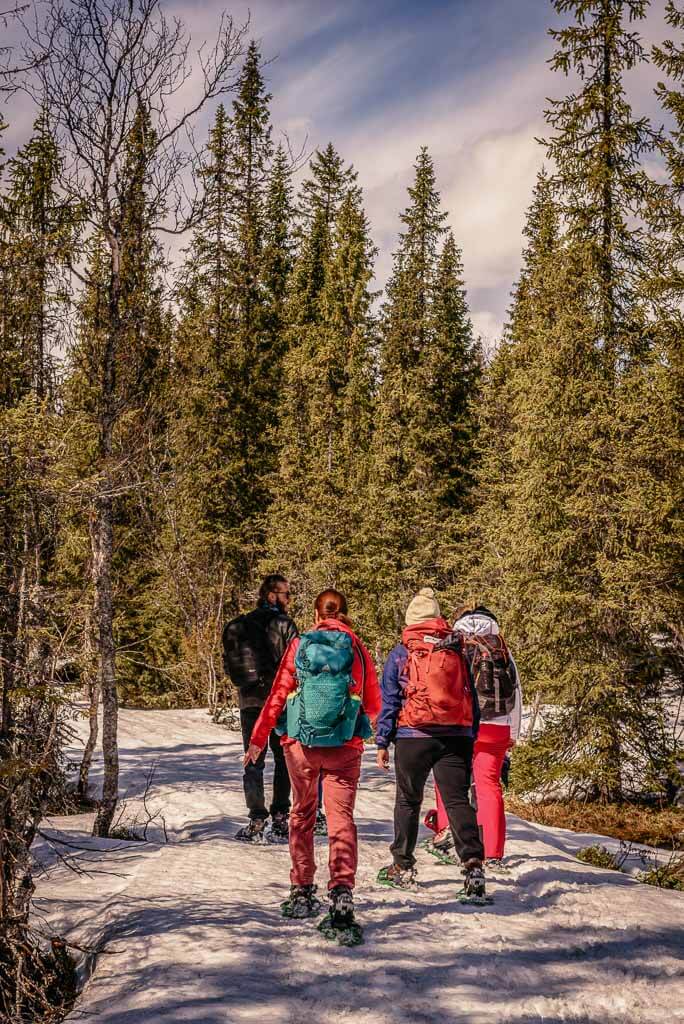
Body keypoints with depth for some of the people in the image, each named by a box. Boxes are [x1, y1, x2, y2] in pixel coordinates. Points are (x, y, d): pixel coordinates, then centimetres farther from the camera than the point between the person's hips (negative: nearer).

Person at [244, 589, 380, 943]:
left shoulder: (299, 645, 2)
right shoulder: (356, 648, 2)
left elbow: (278, 695, 0)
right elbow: (373, 701, 7)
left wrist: (258, 740, 5)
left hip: (300, 744, 1)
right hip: (344, 748, -1)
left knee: (302, 815, 18)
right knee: (341, 820, -2)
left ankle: (301, 893, 26)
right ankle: (342, 900, -17)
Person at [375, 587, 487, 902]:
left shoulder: (400, 653, 3)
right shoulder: (457, 651, 10)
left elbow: (389, 699, 2)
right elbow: (472, 698, 12)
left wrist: (382, 742, 6)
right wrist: (471, 738, 18)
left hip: (413, 736, -1)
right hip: (457, 736, 2)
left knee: (408, 801, 13)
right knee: (458, 800, -1)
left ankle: (403, 867, 21)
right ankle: (473, 864, -16)